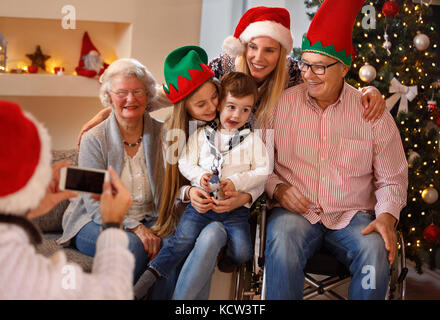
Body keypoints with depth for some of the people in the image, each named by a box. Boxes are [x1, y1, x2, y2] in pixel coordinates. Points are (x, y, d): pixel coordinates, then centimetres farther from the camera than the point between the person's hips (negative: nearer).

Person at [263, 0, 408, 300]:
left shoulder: (373, 113, 3)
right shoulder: (281, 103, 4)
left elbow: (392, 178, 7)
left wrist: (387, 216, -10)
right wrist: (277, 188, -8)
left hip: (352, 216, 0)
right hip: (295, 211, 0)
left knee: (376, 250, -32)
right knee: (282, 240, -34)